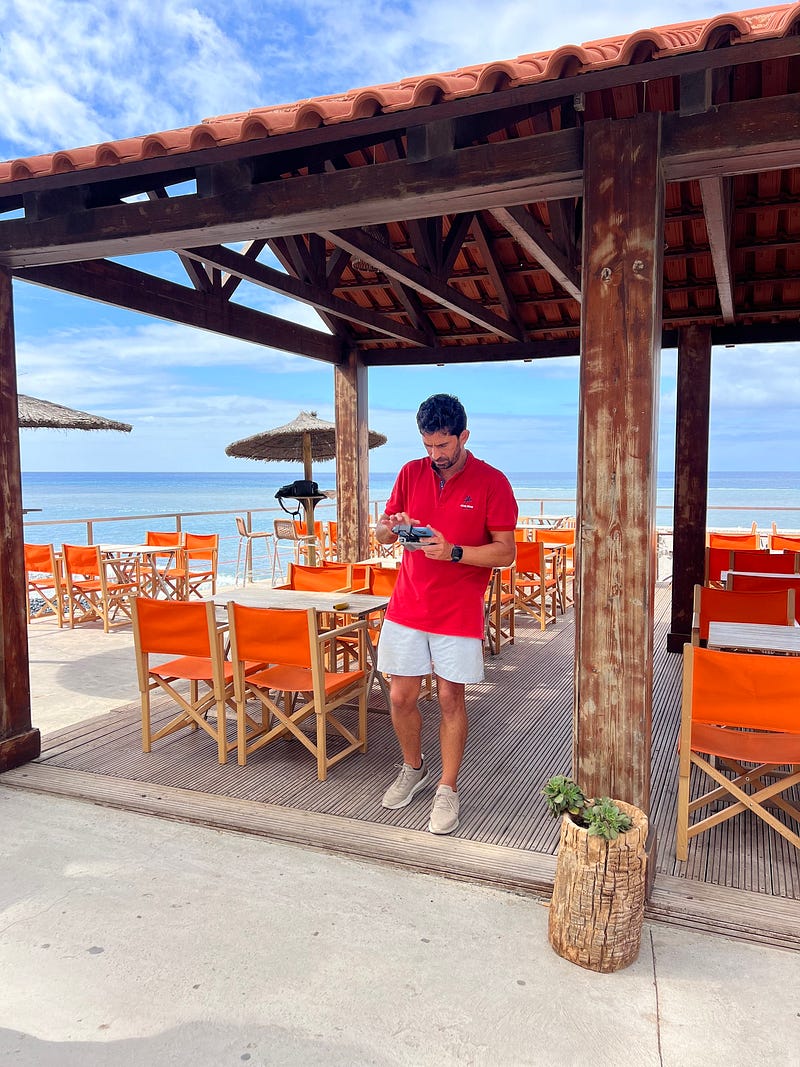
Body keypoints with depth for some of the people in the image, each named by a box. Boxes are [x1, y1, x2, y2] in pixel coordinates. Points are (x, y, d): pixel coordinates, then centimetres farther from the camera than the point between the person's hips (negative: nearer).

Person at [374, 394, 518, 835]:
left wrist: (453, 552, -24)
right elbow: (382, 533, 9)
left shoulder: (491, 482, -7)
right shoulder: (411, 473, 4)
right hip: (407, 606, 4)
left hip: (459, 612, -3)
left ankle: (448, 789, 23)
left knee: (451, 699, 5)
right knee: (401, 696, 8)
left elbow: (505, 552, -10)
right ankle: (413, 769, 34)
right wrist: (389, 527, -15)